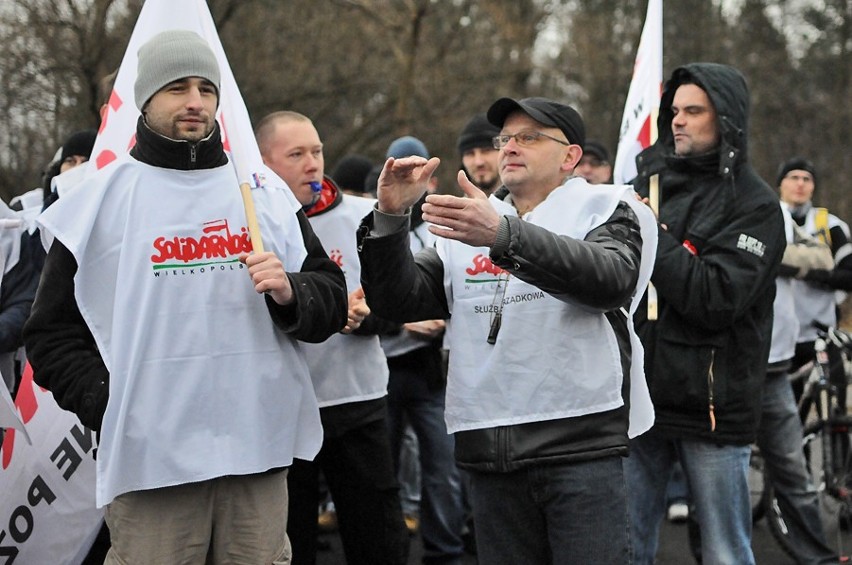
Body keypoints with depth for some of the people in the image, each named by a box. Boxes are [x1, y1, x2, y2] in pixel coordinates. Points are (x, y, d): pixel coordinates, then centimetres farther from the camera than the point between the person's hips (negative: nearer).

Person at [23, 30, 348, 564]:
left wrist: (290, 295, -9)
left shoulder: (266, 192, 11)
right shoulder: (99, 202, 5)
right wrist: (107, 406, -7)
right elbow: (53, 333, 7)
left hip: (261, 450, 2)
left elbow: (331, 301, 12)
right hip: (150, 460, -2)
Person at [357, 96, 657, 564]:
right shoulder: (467, 226, 17)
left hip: (580, 442, -4)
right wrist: (390, 218, -10)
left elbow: (611, 278, -18)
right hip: (490, 451, 4)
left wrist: (503, 236, -31)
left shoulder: (606, 210, 4)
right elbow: (397, 301, 8)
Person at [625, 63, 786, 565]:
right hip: (642, 396, 5)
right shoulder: (649, 182, 11)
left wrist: (652, 237, -13)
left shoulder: (755, 205, -5)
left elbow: (716, 299, -17)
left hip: (713, 407, -5)